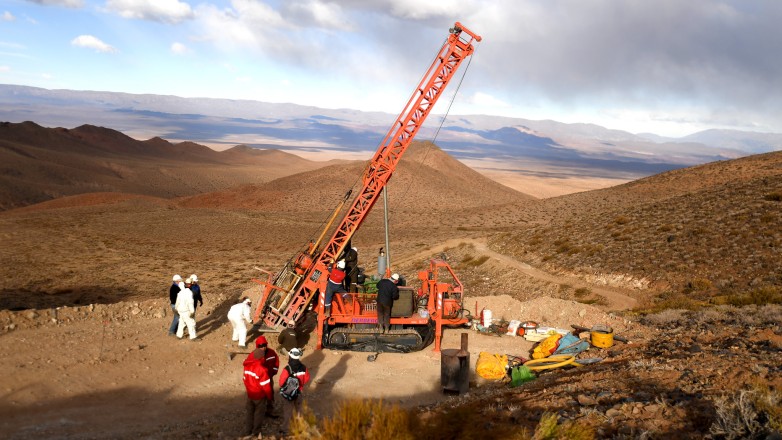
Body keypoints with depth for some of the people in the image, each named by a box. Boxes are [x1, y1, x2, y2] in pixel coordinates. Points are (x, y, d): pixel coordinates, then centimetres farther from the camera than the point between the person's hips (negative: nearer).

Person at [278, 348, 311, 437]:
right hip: (299, 393, 4)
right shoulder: (303, 368, -15)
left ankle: (286, 431, 20)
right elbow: (306, 379, 0)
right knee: (298, 409, 25)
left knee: (287, 412, 11)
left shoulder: (287, 369, -29)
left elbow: (281, 383, -21)